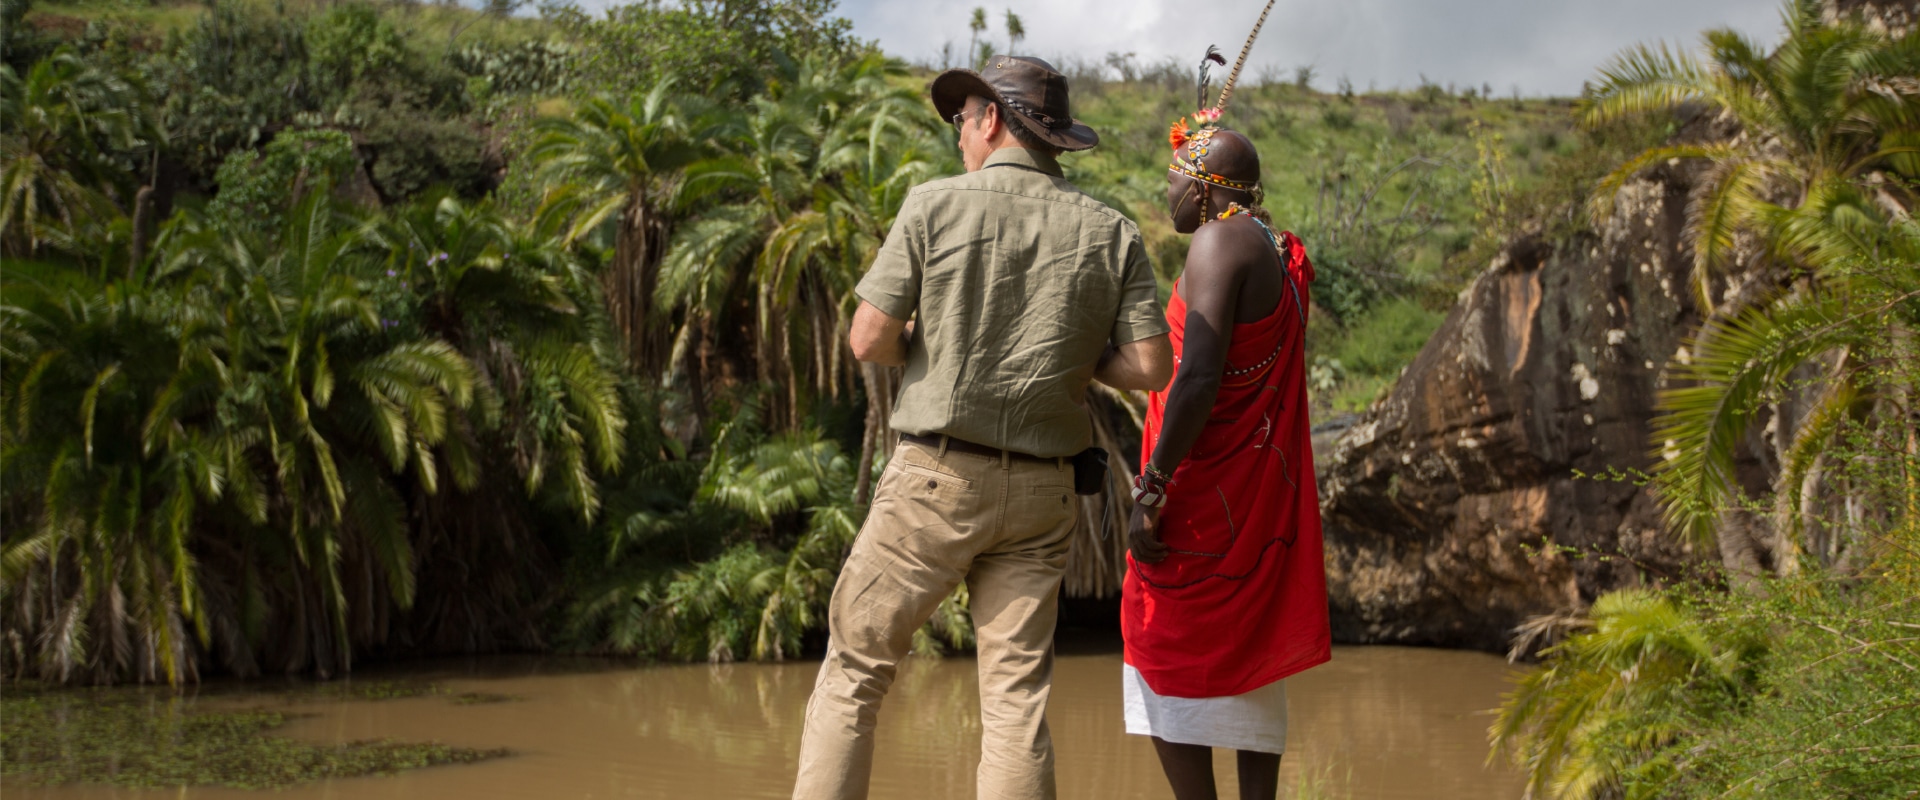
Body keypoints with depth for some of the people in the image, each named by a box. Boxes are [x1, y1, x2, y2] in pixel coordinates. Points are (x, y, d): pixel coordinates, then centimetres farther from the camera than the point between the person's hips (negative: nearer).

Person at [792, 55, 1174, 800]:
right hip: (1038, 492, 3)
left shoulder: (935, 204, -4)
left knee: (853, 670, 8)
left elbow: (870, 339, -8)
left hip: (936, 478, -3)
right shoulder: (1111, 233, 4)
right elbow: (1150, 366, -2)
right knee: (1017, 699, 5)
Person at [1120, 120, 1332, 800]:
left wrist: (1150, 488, -22)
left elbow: (1198, 377, -23)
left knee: (1166, 654, -2)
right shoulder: (1282, 254, 13)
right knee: (1250, 655, 15)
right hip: (1264, 487, 9)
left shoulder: (1219, 241, -14)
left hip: (1206, 486, -9)